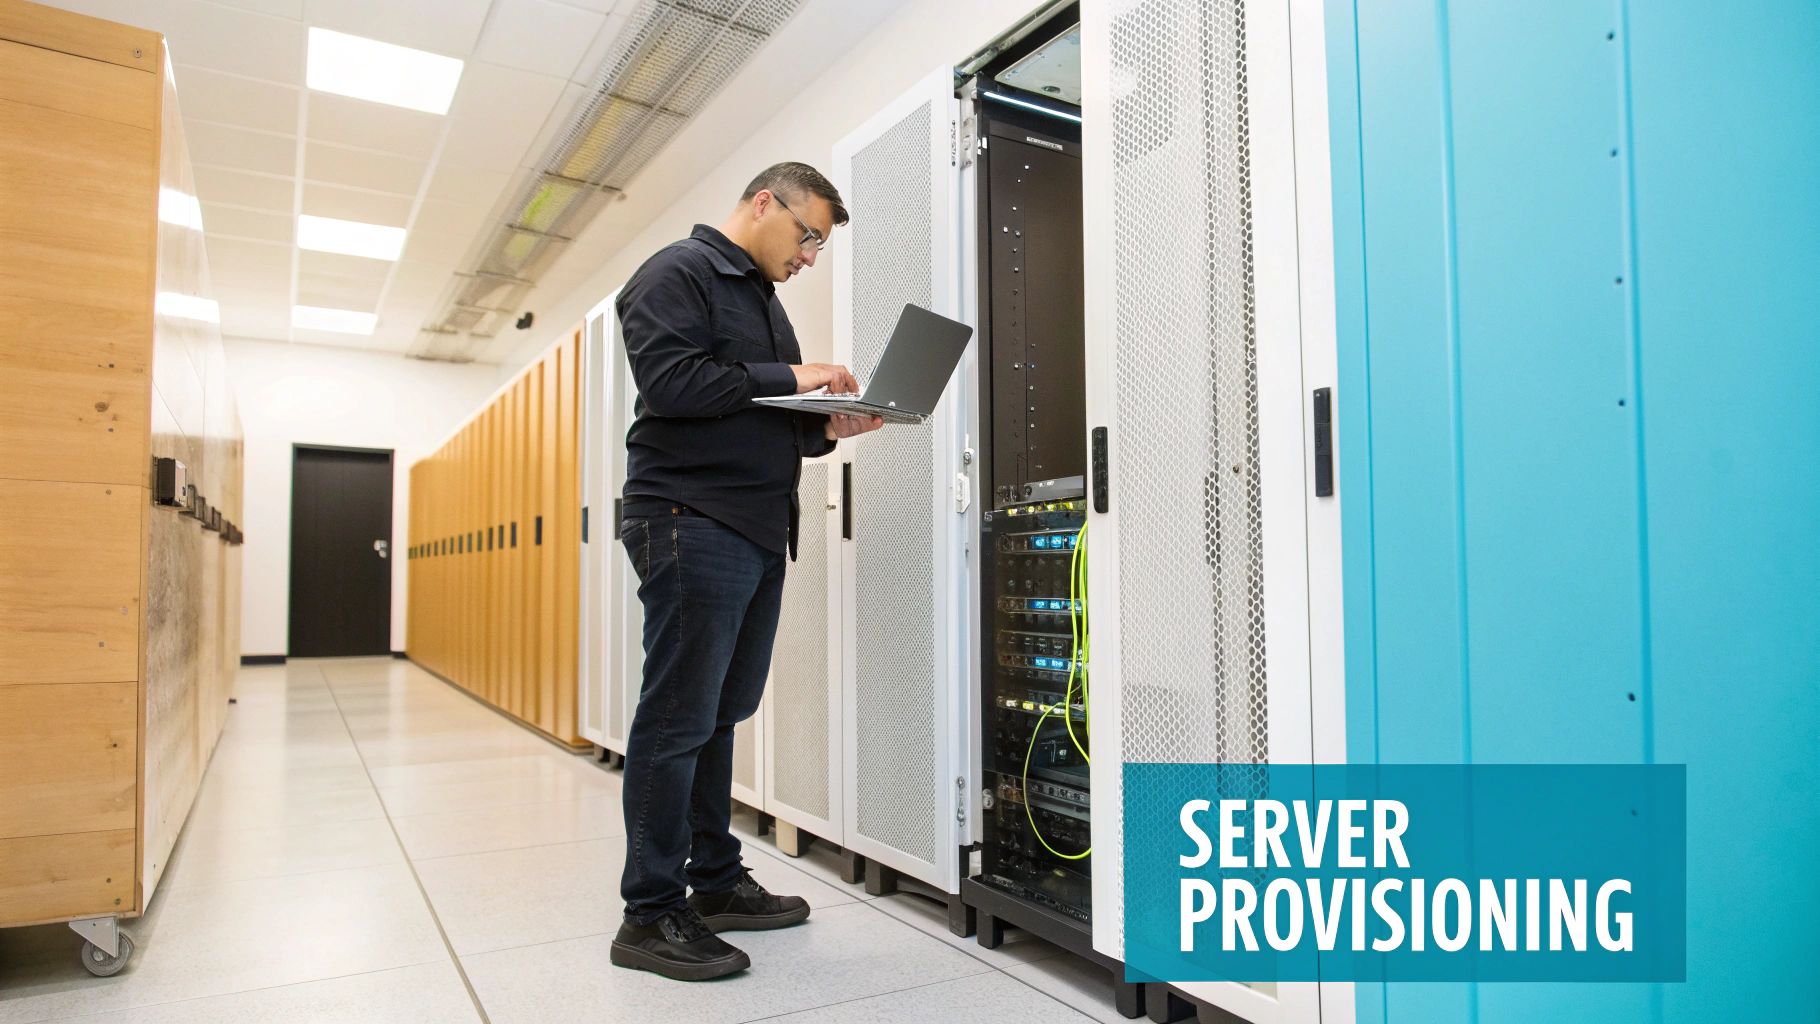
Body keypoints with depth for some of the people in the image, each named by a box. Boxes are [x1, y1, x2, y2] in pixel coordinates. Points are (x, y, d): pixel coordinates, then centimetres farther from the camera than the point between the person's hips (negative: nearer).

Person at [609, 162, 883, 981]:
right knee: (679, 719, -5)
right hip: (692, 523, -9)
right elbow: (670, 382, -18)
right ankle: (651, 913, 7)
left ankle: (715, 882, 24)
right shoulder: (679, 273, -2)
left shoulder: (765, 299, 24)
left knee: (720, 713, 14)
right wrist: (786, 379, -13)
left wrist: (826, 429, 6)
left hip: (759, 532, 9)